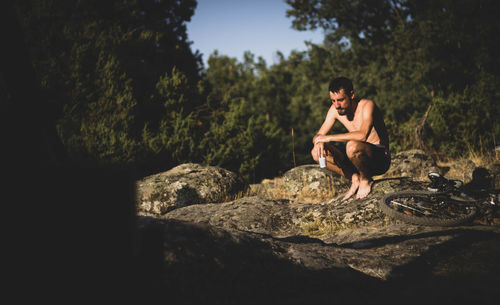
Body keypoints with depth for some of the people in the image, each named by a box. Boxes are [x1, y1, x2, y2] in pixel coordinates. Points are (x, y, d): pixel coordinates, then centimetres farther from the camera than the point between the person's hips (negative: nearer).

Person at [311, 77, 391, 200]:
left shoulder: (367, 105, -20)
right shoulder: (335, 110, -1)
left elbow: (362, 135, -38)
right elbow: (318, 136, 4)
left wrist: (329, 138, -32)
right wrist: (319, 142, -22)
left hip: (381, 159, -6)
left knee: (352, 146, -38)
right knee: (316, 152, -10)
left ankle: (366, 179, -10)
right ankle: (355, 178, -4)